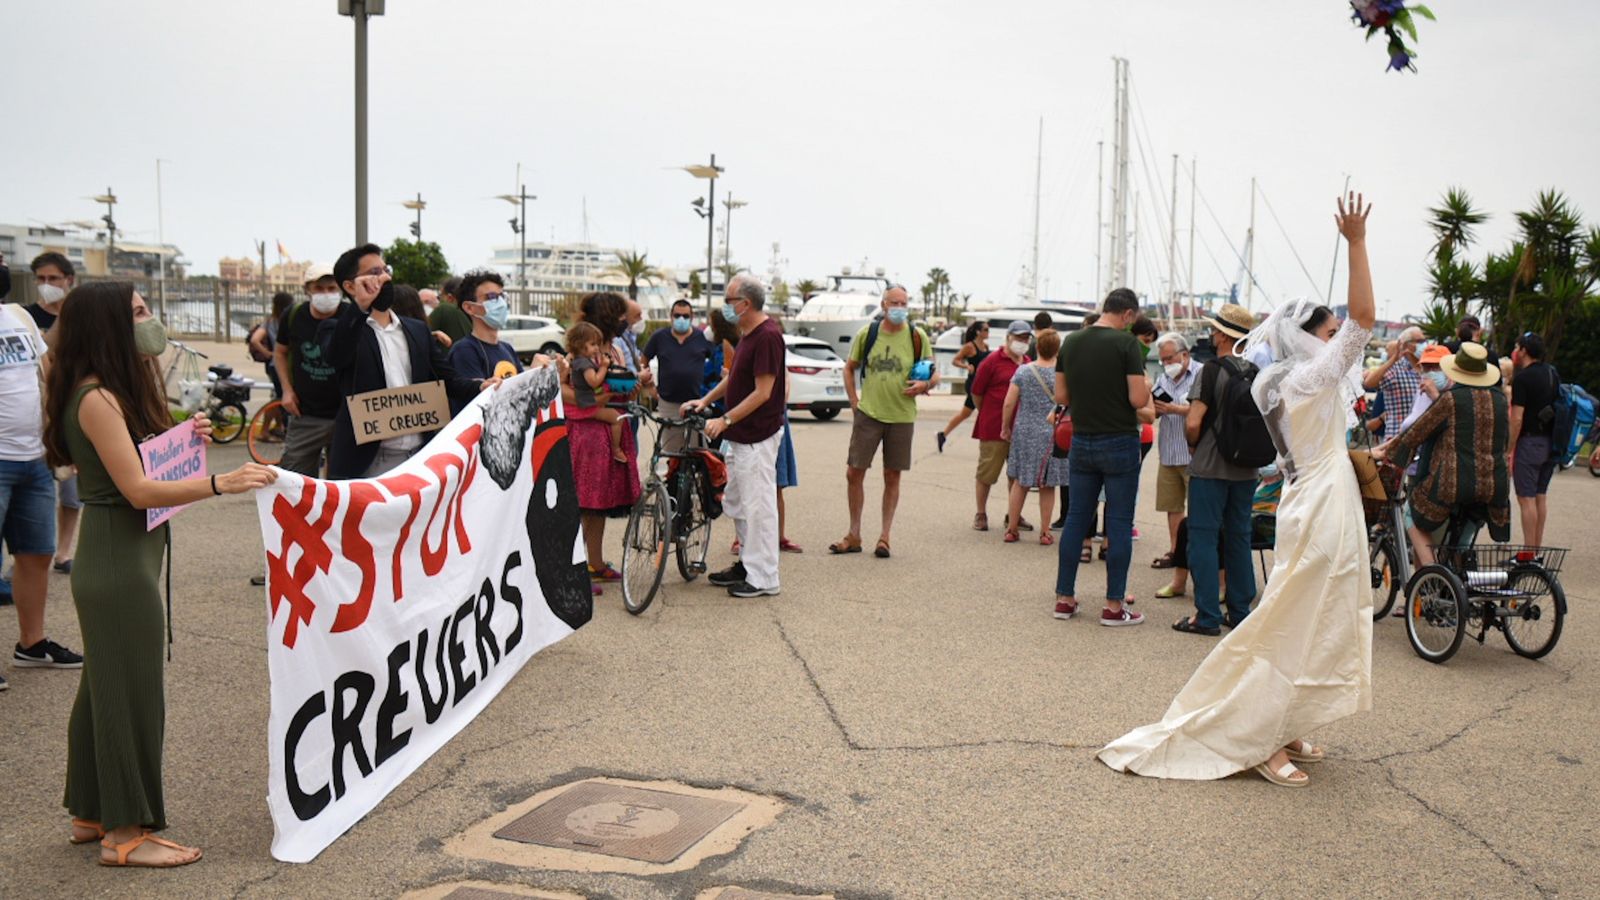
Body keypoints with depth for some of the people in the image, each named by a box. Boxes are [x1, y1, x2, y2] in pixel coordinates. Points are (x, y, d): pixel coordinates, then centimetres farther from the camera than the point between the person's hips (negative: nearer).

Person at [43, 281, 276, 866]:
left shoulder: (114, 392, 12)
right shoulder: (97, 398, -18)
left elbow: (148, 460, 17)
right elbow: (138, 490, -23)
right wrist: (221, 483, -31)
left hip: (120, 556, 10)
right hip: (118, 560, -10)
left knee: (107, 683, 17)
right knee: (130, 688, -2)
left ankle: (93, 812, 29)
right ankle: (124, 833, 7)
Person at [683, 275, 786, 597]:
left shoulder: (767, 336, -19)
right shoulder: (746, 333, 12)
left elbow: (762, 392, -22)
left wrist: (725, 420, -22)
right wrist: (704, 401, 13)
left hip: (758, 437, -10)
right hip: (739, 436, 10)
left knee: (757, 506, -4)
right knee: (735, 503, 17)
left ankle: (763, 579, 3)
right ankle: (747, 563, 29)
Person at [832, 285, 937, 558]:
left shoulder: (917, 336, -2)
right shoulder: (867, 333, 1)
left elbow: (934, 373, 7)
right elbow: (850, 368, 12)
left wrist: (925, 384, -16)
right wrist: (854, 403, 3)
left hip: (901, 416, -1)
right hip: (868, 413, 1)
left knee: (892, 477, 7)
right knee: (854, 472, 1)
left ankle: (884, 537, 17)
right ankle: (854, 536, 15)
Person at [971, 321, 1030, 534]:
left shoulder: (1028, 363, 12)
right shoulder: (993, 361, -6)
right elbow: (976, 393, -2)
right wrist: (988, 415, 6)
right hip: (994, 428, -5)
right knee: (986, 473, 3)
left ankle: (1014, 517, 20)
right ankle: (980, 515, 16)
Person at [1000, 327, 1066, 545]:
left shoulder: (1023, 371, -4)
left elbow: (1008, 403, -3)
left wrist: (1005, 428, 9)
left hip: (1024, 432, 2)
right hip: (1051, 435, -1)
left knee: (1020, 482, 11)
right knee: (1048, 486, 8)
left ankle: (1012, 529, 14)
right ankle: (1045, 533, 13)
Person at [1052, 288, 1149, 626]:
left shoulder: (1071, 342, 4)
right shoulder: (1126, 343, -12)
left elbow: (1061, 396, 8)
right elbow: (1139, 399, -16)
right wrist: (1146, 386, 5)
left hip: (1082, 443, 5)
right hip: (1119, 443, -5)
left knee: (1076, 519, 11)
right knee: (1119, 523, 1)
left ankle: (1064, 599, 15)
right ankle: (1114, 607, 4)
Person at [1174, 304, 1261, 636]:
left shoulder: (1212, 370, -13)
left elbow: (1193, 422, -18)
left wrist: (1196, 445, 1)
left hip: (1210, 468, -6)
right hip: (1246, 470, 6)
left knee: (1203, 538, -1)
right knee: (1238, 539, 13)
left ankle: (1207, 616, -1)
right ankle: (1240, 611, 18)